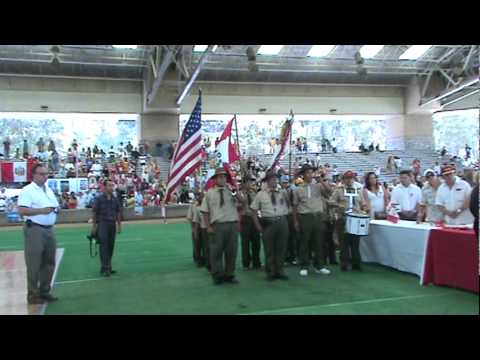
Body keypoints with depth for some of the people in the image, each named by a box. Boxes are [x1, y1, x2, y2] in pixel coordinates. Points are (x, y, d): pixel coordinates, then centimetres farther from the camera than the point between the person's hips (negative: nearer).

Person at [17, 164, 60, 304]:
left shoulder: (49, 190, 16)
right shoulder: (27, 190, -9)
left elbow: (56, 205, 23)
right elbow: (21, 210, -20)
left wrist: (56, 209, 0)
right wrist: (41, 210, -25)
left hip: (49, 229, 8)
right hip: (34, 230, -8)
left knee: (49, 262, 12)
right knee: (34, 264, -4)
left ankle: (44, 291, 22)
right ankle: (32, 294, 5)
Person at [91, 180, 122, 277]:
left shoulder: (115, 199, 10)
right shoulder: (99, 199, -3)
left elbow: (118, 213, 14)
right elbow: (94, 212, -2)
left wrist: (119, 225, 10)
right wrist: (94, 225, -5)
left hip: (112, 224, 5)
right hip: (102, 224, -4)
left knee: (111, 246, 7)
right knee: (104, 246, -9)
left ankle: (108, 267, 17)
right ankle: (104, 268, -9)